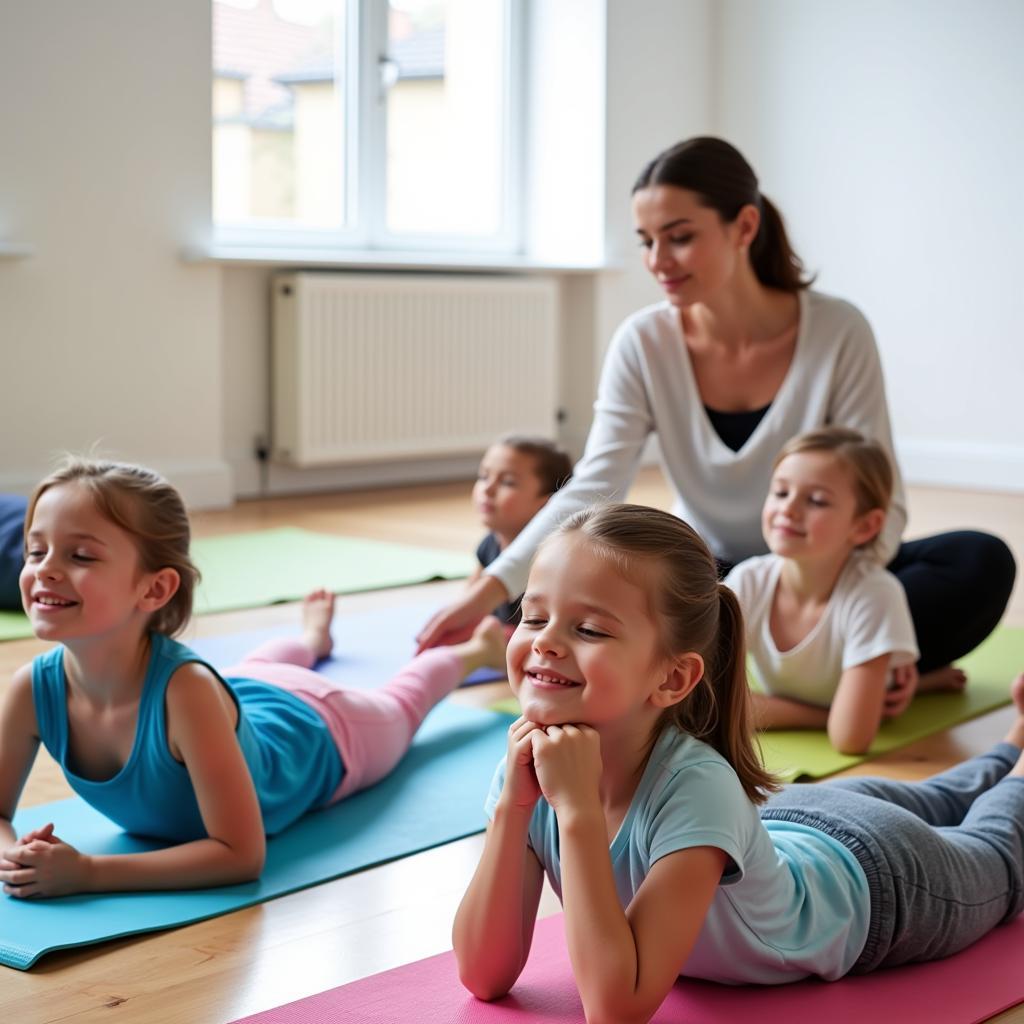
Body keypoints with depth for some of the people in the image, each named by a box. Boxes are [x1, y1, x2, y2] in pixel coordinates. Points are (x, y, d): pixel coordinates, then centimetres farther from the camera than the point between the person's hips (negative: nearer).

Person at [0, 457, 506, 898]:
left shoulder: (185, 688, -50)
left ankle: (475, 648, 61)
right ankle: (313, 638, 72)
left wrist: (87, 871, -52)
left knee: (397, 705, 31)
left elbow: (242, 854, -47)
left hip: (312, 734, -4)